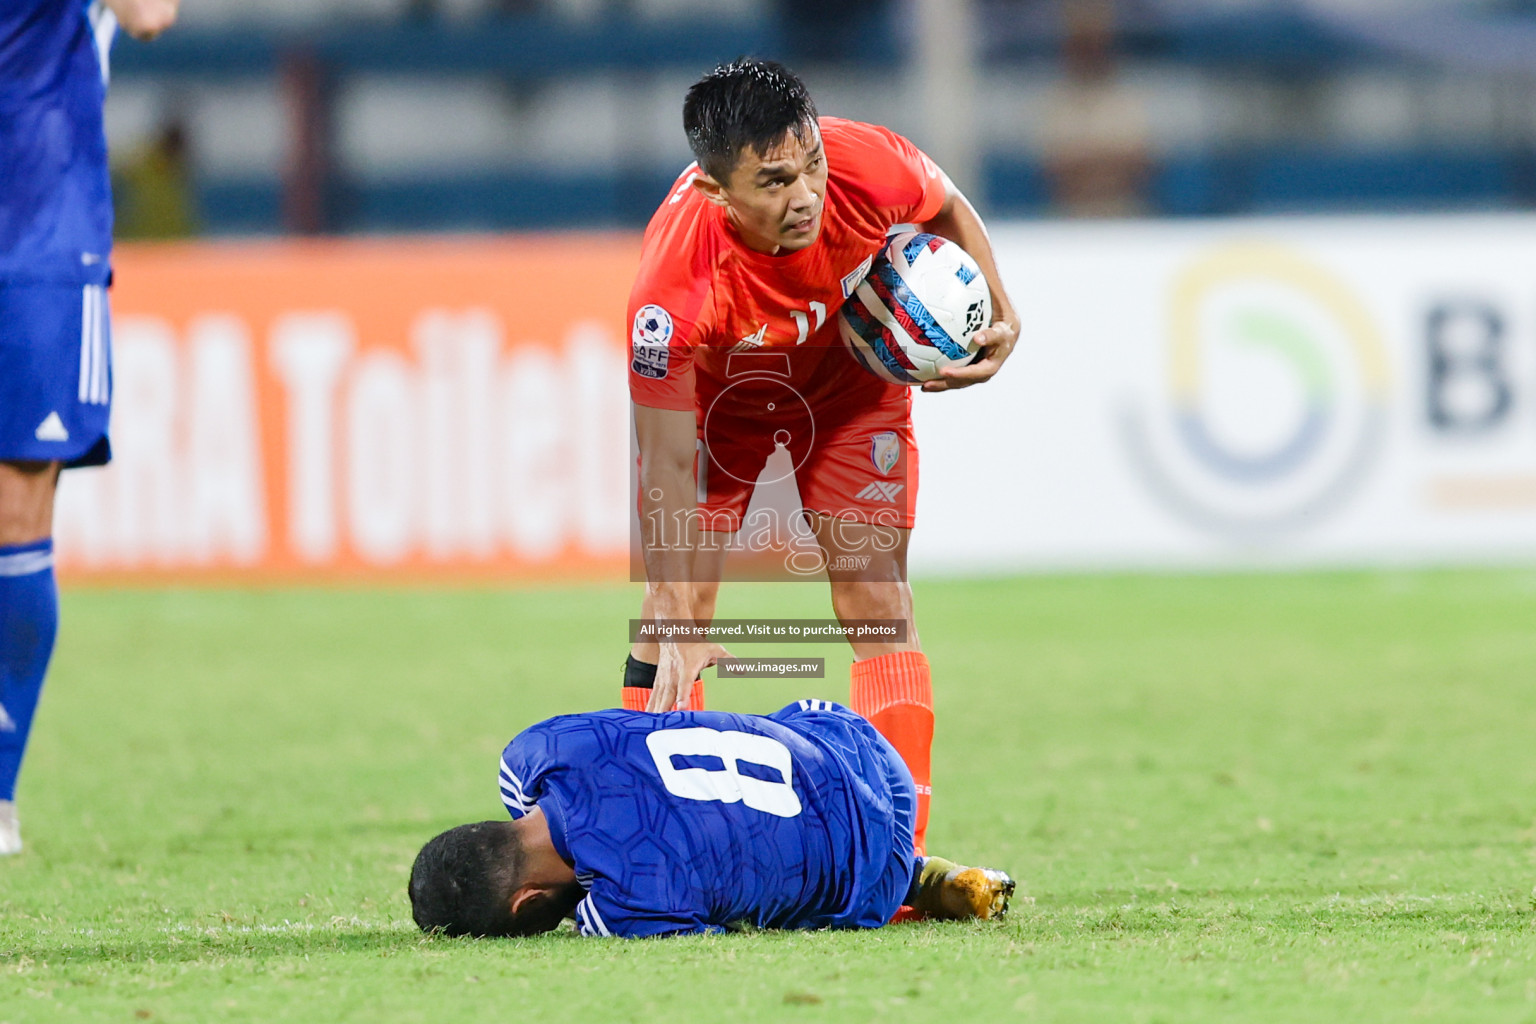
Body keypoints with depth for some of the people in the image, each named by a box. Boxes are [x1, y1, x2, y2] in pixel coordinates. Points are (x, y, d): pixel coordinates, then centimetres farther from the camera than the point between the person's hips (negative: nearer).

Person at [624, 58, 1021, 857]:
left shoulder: (871, 168, -36)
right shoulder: (673, 286, -42)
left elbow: (947, 209, -8)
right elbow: (667, 466, -33)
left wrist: (998, 315, -15)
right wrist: (677, 628, -35)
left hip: (850, 382, 2)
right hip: (713, 390, -2)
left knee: (873, 589, -8)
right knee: (675, 603, -8)